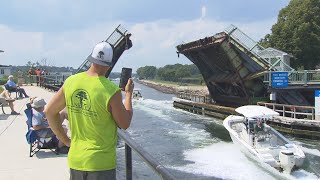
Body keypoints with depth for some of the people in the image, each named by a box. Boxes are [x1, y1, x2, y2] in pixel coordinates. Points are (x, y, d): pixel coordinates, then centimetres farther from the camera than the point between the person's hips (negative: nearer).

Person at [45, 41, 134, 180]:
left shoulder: (71, 81, -3)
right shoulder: (112, 91, -19)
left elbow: (49, 111, 6)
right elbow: (124, 124, -6)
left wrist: (65, 140, 13)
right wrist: (128, 94, 5)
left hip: (75, 160, 5)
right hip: (101, 163, -5)